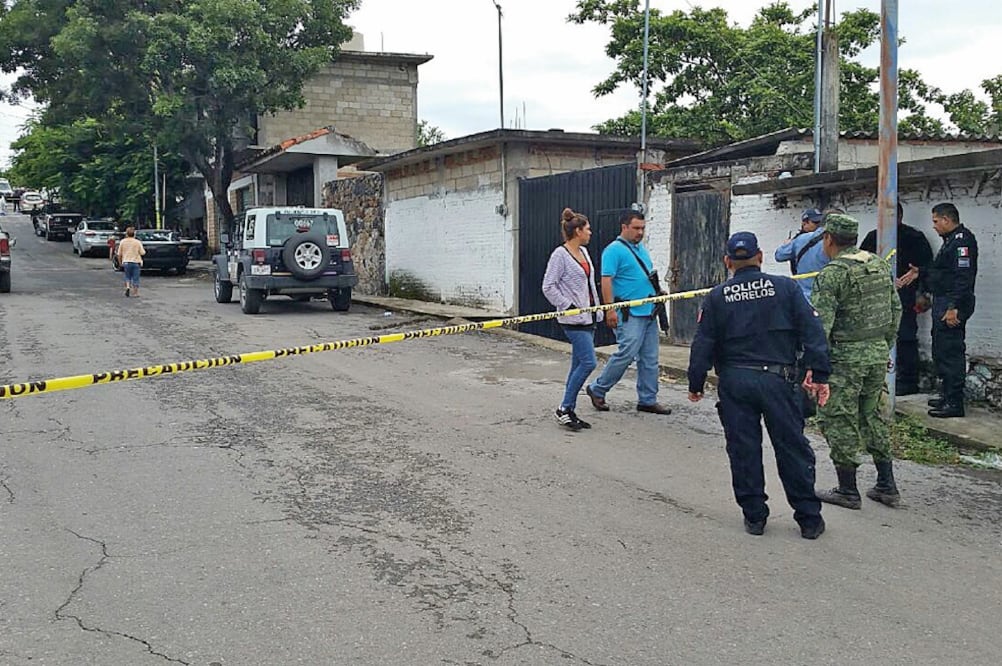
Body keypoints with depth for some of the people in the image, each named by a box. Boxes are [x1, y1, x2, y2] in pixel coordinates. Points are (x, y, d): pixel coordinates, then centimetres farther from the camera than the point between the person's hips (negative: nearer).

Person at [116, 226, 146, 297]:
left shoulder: (122, 241, -1)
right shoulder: (138, 242, -7)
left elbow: (119, 254, 1)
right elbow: (142, 253, -7)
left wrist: (120, 262, 15)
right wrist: (144, 249, 15)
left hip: (126, 262, 1)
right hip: (136, 262, -1)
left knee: (127, 277, 16)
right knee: (135, 278, 7)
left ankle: (127, 287, -9)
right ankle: (135, 292, 11)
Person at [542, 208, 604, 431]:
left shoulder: (583, 251, 15)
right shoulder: (560, 255, -11)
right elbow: (548, 287, -14)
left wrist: (597, 308, 18)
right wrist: (568, 306, -17)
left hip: (588, 317, 9)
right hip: (573, 319, -9)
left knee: (579, 364, 9)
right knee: (589, 362, -14)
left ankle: (569, 412, 15)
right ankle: (564, 409, -5)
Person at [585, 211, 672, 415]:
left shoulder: (642, 249, 18)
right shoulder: (614, 250, -9)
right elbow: (606, 281, -16)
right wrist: (610, 309, -23)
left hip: (649, 312, 9)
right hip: (629, 314, -9)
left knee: (650, 359, 8)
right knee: (626, 354, -12)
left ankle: (648, 400, 15)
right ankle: (597, 389, 5)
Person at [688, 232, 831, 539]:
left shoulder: (717, 297, 2)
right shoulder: (786, 288, 1)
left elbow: (703, 344, 2)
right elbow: (812, 331, -4)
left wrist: (695, 384, 10)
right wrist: (819, 374, -2)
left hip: (734, 383, 1)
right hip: (778, 379, 0)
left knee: (743, 450, 9)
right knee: (792, 447, 7)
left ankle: (754, 516, 16)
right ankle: (809, 518, 14)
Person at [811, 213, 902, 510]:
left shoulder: (832, 273, -14)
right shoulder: (880, 265, 9)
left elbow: (820, 322, -18)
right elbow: (895, 310, 15)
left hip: (845, 357, -7)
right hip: (878, 354, 8)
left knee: (838, 421, 3)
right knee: (874, 417, 17)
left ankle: (848, 491, 9)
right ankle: (886, 487, 21)